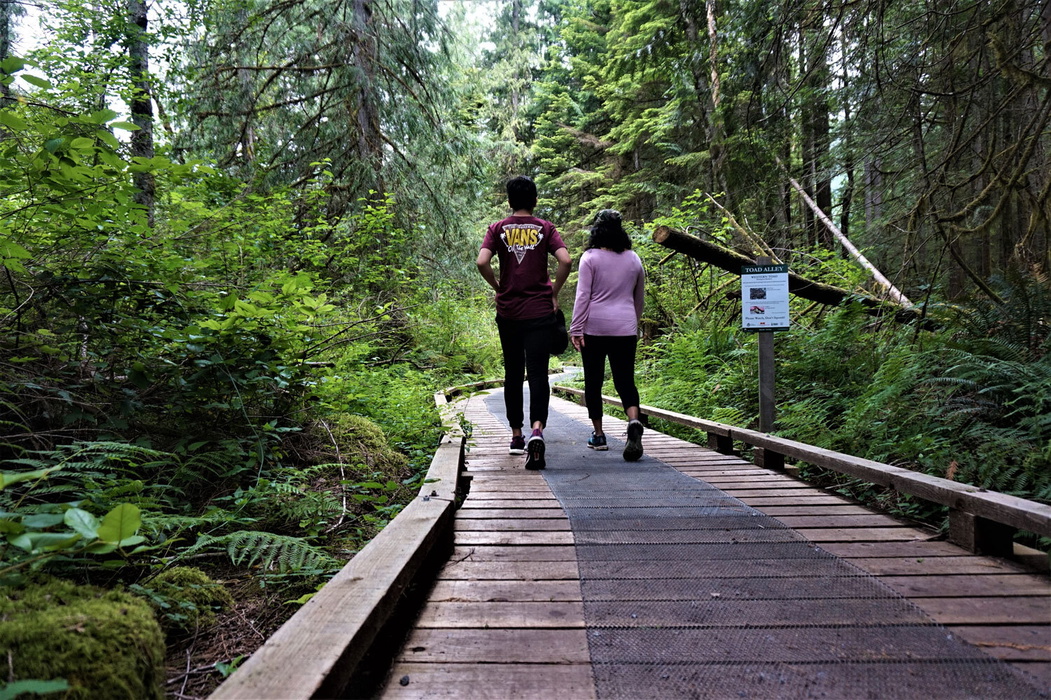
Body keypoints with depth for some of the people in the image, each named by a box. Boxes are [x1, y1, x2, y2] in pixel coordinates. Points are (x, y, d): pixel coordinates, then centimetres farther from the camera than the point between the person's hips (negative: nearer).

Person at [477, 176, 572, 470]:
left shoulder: (498, 229, 4)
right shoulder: (545, 228, 3)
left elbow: (482, 262, -11)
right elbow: (566, 260, -11)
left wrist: (498, 287, 5)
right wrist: (554, 293, 1)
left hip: (508, 311, 1)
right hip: (539, 311, -1)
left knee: (513, 374, 12)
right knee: (538, 373, -4)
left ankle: (516, 435, 21)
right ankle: (537, 429, -25)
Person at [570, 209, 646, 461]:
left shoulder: (590, 257, -2)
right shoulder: (634, 259, 11)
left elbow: (582, 295, -7)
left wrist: (576, 329, -6)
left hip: (594, 327, -2)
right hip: (625, 328, 3)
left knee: (593, 381, 9)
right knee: (625, 380, 2)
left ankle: (598, 435, 14)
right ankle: (634, 422, -24)